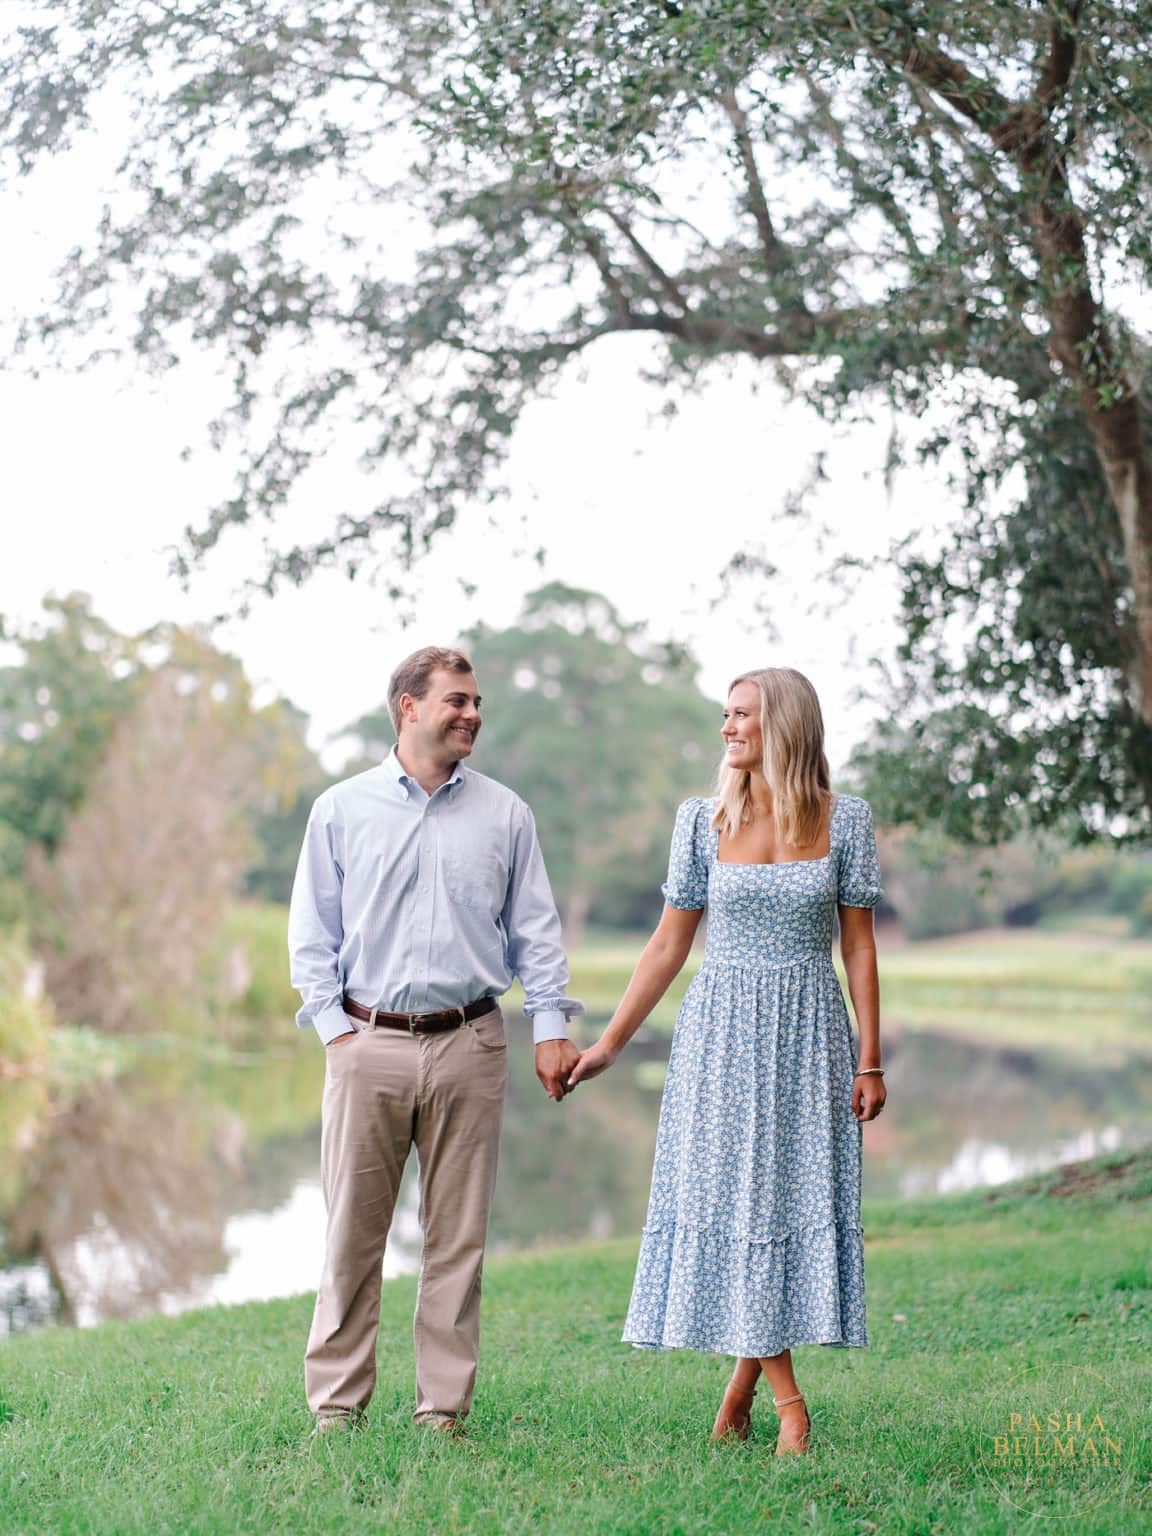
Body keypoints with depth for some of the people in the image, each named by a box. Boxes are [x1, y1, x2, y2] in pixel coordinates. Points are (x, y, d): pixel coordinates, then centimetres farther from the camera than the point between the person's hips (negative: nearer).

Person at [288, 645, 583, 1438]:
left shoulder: (505, 814, 9)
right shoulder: (342, 809, 6)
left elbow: (536, 929, 10)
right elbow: (312, 932, 8)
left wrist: (552, 1025, 1)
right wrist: (333, 1022, -2)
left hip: (469, 1045, 1)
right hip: (371, 1043, -1)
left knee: (459, 1234, 4)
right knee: (353, 1230, 1)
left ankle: (444, 1406, 13)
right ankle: (337, 1402, 10)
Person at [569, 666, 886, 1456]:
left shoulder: (845, 819, -1)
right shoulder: (703, 821, 2)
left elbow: (860, 943, 1)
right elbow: (671, 943, 6)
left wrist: (870, 1061, -3)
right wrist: (609, 1044, 4)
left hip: (807, 1032, 0)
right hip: (722, 1028, 0)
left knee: (798, 1196, 0)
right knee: (734, 1199, -3)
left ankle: (744, 1382, 15)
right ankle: (788, 1400, 6)